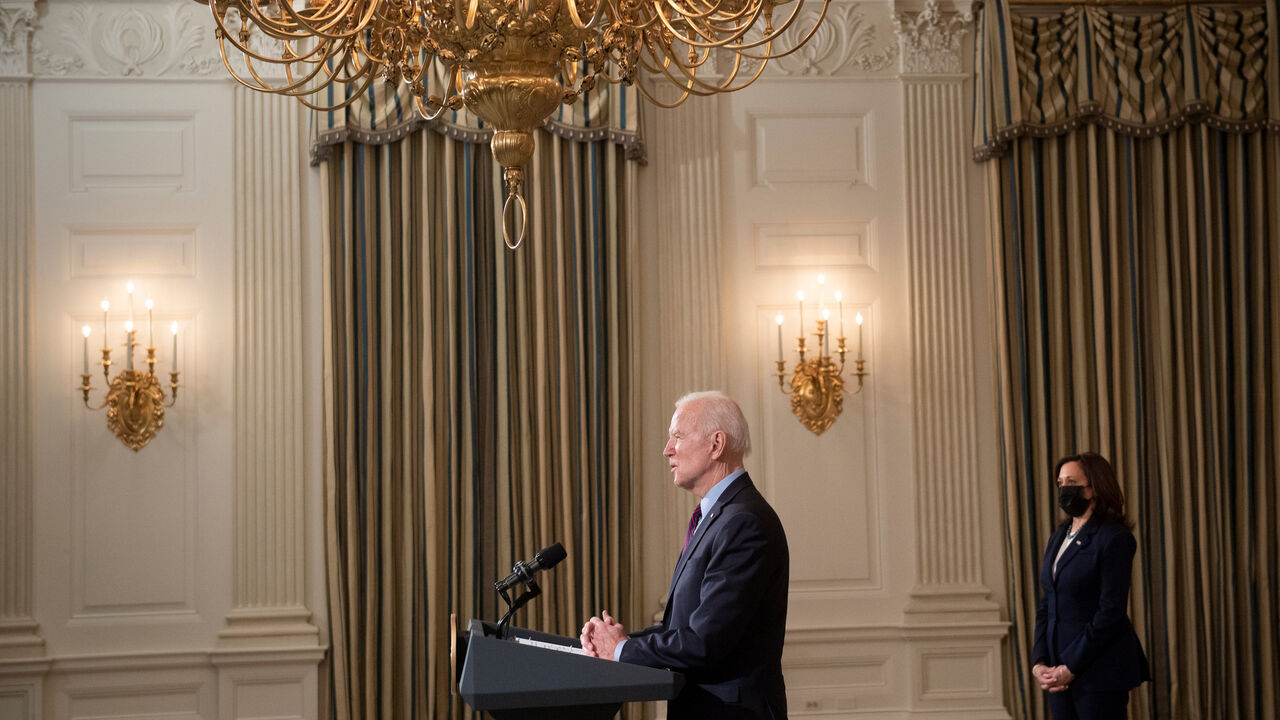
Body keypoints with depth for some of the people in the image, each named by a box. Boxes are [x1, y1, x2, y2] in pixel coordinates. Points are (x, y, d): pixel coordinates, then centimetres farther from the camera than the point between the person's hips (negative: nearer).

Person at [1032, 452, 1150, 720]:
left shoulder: (1114, 538, -10)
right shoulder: (1058, 537, 15)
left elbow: (1111, 612, -15)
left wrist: (1071, 668, -15)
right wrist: (1039, 662, 1)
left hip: (1099, 672, -7)